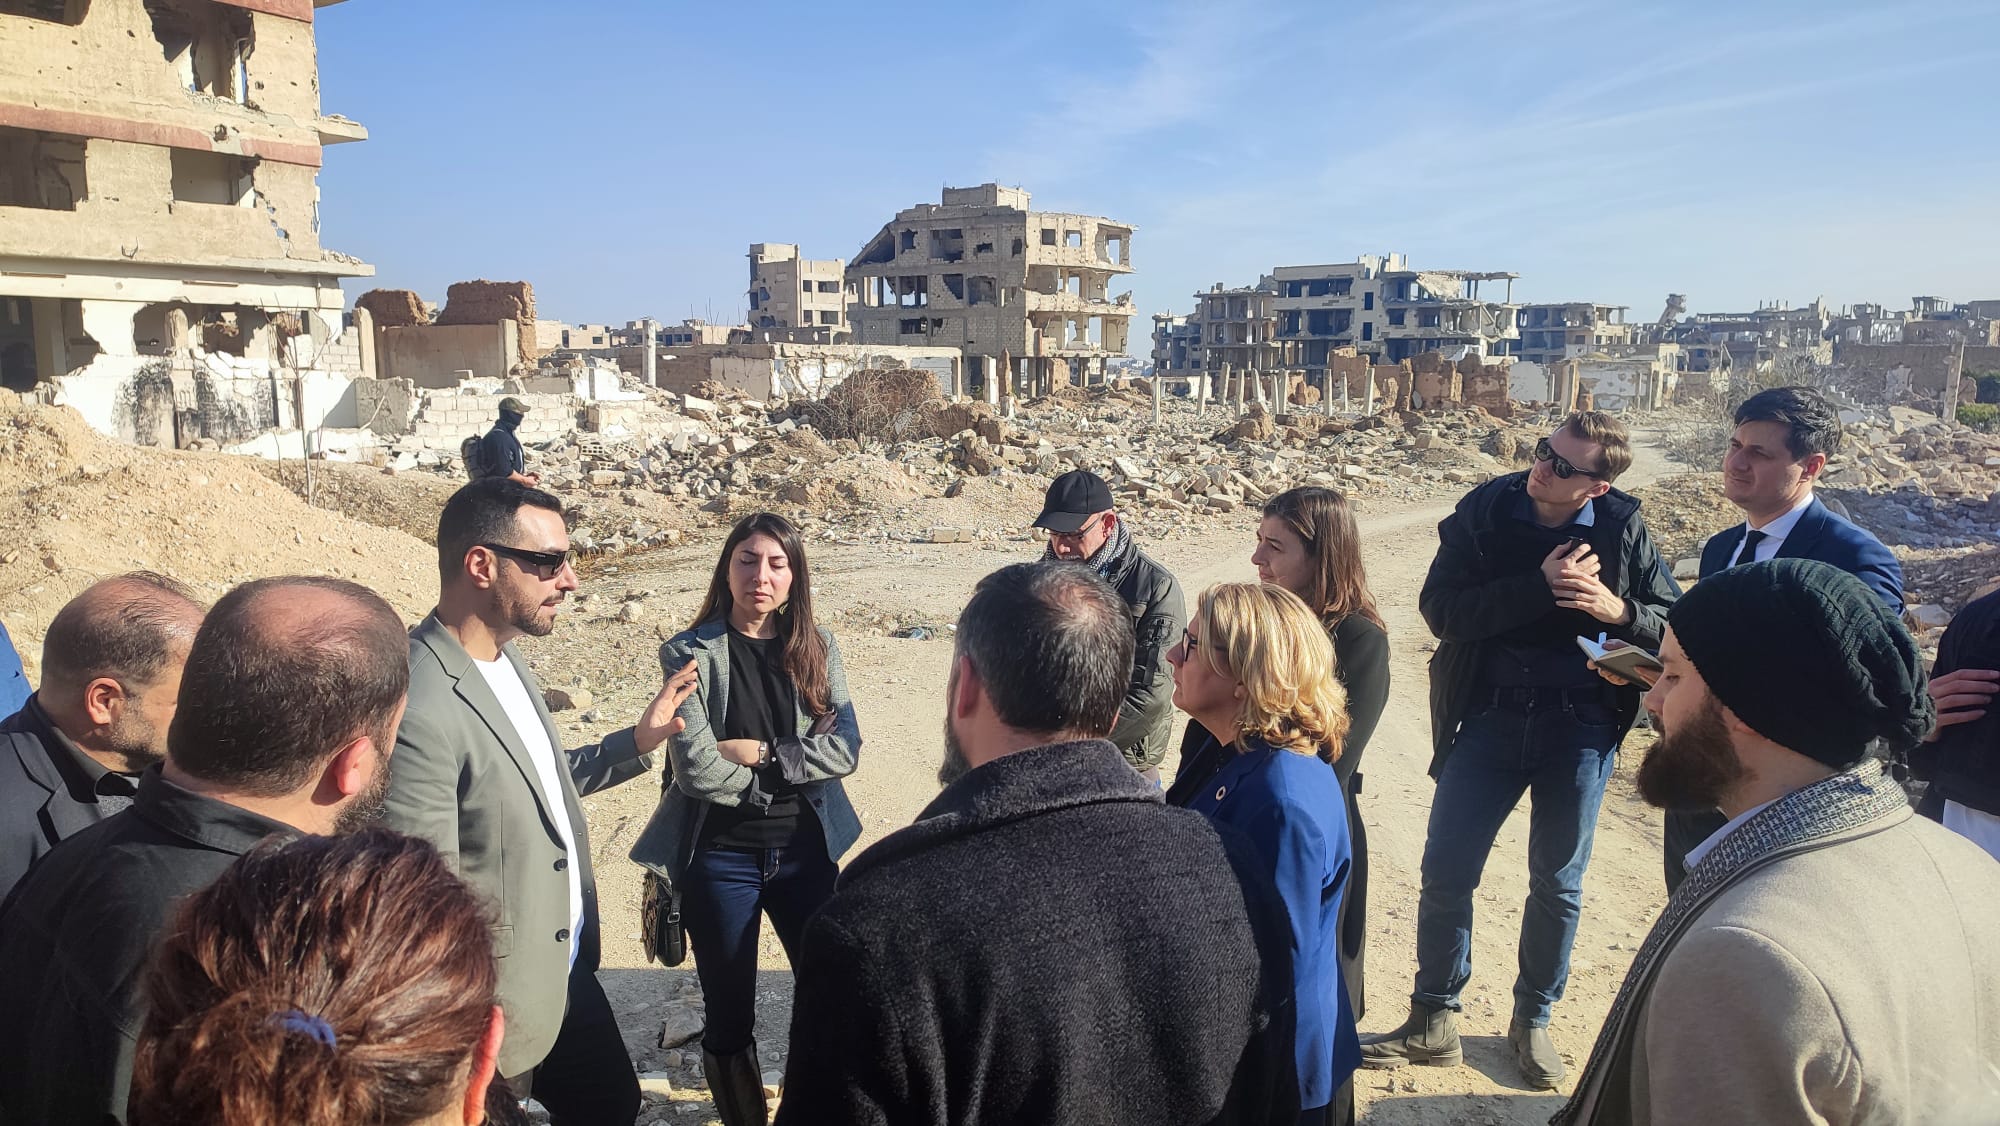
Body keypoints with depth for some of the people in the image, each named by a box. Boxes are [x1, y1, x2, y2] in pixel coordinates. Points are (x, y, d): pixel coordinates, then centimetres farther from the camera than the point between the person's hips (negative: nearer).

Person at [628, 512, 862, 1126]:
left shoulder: (816, 649, 0)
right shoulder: (691, 654, -10)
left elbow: (844, 748, -9)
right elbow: (697, 769, -18)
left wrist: (760, 752, -17)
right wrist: (793, 771, -11)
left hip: (806, 851, 3)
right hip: (722, 858, -3)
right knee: (731, 1018, 11)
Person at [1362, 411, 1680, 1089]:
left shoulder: (1623, 531, -5)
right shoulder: (1484, 512, -7)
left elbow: (1675, 624, 1)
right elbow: (1441, 610, -15)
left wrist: (1618, 610, -19)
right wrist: (1540, 586, -23)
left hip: (1581, 727, 0)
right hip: (1491, 718, 0)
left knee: (1558, 885, 13)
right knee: (1445, 874, 3)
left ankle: (1533, 1021, 34)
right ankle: (1433, 1022, 21)